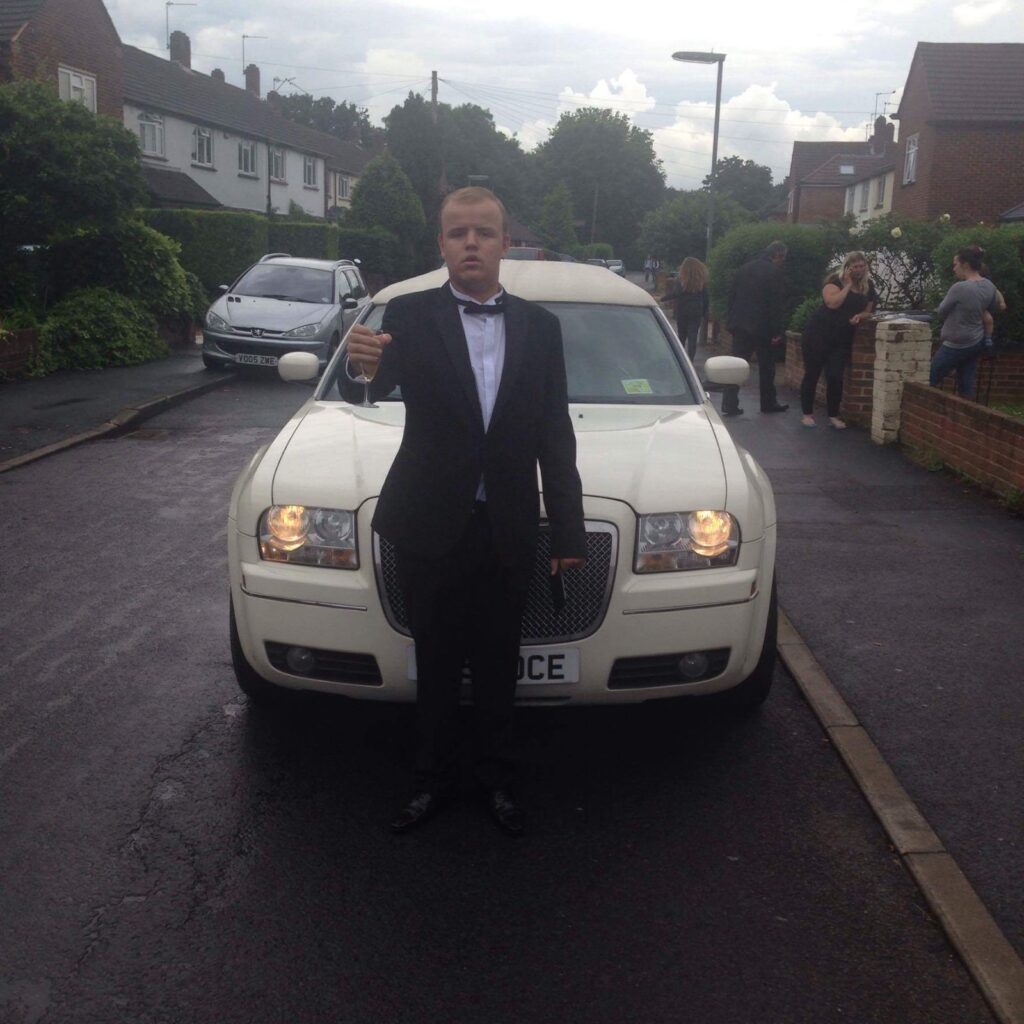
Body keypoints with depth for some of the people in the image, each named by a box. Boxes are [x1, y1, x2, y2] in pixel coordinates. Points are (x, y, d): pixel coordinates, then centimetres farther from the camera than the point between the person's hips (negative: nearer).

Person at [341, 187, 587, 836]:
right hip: (431, 526, -2)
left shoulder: (540, 327, 4)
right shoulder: (409, 316, -5)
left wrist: (569, 532, 2)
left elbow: (556, 437, 5)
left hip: (509, 530, 2)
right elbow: (366, 396, -21)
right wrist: (362, 369, -46)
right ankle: (433, 779, 28)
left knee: (498, 663, 14)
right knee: (437, 663, 11)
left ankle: (497, 776, 31)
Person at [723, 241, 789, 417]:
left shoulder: (744, 268, 9)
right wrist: (777, 331, -11)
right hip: (762, 326, -5)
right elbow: (775, 303, -13)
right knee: (766, 367, 10)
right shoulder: (774, 271, -10)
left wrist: (732, 321, 16)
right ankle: (768, 403, 21)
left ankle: (729, 405, -3)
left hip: (740, 325, 5)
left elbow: (732, 296, 11)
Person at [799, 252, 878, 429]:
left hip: (842, 338, 4)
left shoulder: (868, 286, 8)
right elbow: (833, 303, -23)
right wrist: (848, 285, -16)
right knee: (812, 374, 1)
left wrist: (859, 316, -9)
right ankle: (807, 414, 10)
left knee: (835, 376, -2)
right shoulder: (835, 281, -7)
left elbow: (868, 311, 13)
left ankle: (833, 416, 10)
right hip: (819, 333, -4)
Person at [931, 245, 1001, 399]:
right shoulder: (989, 286, 0)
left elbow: (941, 312, -9)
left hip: (957, 345, -8)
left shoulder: (960, 288, -24)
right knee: (966, 385, 12)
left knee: (929, 383, 3)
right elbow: (994, 309, 18)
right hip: (977, 342, 8)